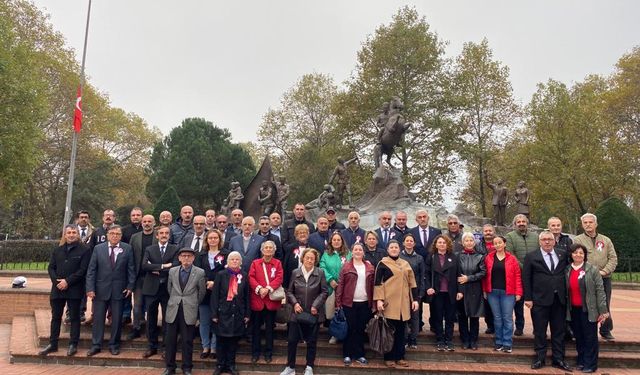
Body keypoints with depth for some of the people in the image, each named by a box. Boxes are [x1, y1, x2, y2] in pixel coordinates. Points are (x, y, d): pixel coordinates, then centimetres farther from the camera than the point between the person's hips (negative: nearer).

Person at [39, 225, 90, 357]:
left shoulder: (84, 250, -4)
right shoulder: (57, 250, 13)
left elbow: (83, 270, -10)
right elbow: (51, 268, 8)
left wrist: (67, 281, -16)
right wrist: (57, 281, -8)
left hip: (74, 290, -4)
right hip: (57, 288, 5)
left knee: (74, 317, 4)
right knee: (55, 317, 11)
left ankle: (73, 345, 11)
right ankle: (53, 344, 21)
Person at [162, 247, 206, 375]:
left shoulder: (200, 272, -4)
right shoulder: (172, 271, 5)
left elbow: (202, 291, 7)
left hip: (189, 312, -2)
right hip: (173, 310, 3)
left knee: (187, 341, 4)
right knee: (170, 340, 8)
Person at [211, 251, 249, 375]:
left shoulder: (244, 276, 4)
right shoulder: (221, 275, -1)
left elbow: (246, 296, 7)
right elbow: (215, 295, -3)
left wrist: (247, 314, 5)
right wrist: (214, 313, -8)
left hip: (238, 313, 2)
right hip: (223, 312, -1)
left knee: (234, 340, 8)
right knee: (221, 340, 5)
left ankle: (231, 365, 21)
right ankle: (220, 365, 18)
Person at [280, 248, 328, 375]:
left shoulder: (320, 273, -3)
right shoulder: (295, 272, 1)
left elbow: (324, 292, -4)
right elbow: (289, 291, 4)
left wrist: (316, 305, -13)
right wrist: (295, 303, -11)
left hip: (314, 313, -1)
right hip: (297, 313, 1)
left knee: (311, 342, 9)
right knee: (292, 340, 2)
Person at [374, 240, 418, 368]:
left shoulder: (405, 264, 14)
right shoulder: (383, 264, -1)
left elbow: (412, 283, 14)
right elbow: (377, 283, -6)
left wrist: (415, 299, 7)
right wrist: (379, 299, -16)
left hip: (403, 303, 5)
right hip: (389, 303, -4)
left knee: (401, 331, 9)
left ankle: (400, 357, 18)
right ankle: (389, 358, 10)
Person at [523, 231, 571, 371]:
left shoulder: (563, 255, 8)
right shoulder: (531, 257, -1)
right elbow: (526, 279, -3)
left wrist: (567, 295, 3)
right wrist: (528, 298, -8)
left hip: (560, 300, 3)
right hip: (540, 300, -2)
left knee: (559, 331, 10)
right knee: (540, 331, 6)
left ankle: (558, 359, 20)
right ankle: (539, 358, 17)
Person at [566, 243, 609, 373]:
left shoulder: (592, 269, -7)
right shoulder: (567, 271, 5)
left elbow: (600, 291, -8)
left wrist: (603, 310, -10)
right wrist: (567, 308, 9)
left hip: (588, 310, -4)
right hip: (573, 310, 4)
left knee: (590, 337, 4)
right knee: (578, 337, 13)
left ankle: (590, 364, 15)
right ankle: (581, 362, 26)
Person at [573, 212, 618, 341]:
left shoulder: (606, 240, 11)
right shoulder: (578, 240, 1)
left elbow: (613, 258, 5)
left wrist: (604, 271, -10)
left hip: (604, 278, 3)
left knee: (605, 306, 9)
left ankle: (605, 330, 23)